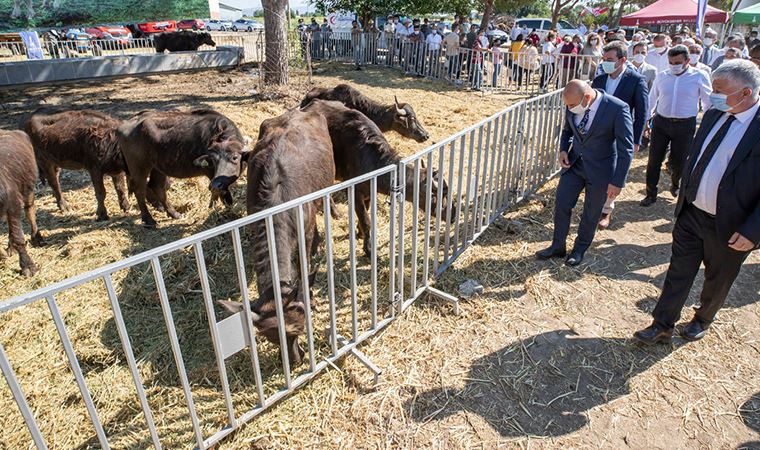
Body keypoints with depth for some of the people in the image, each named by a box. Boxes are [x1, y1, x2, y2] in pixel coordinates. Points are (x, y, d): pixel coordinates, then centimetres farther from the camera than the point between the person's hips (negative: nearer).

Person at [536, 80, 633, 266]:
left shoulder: (617, 109, -24)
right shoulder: (573, 105, -9)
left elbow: (626, 149, -18)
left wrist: (617, 181, -18)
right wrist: (563, 149, -5)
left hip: (599, 169, -4)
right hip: (574, 163, 4)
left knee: (591, 213, 11)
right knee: (561, 204, 7)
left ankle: (580, 249, 32)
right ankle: (558, 246, 25)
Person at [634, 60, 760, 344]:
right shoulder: (714, 115, -1)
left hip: (729, 228, -4)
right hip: (691, 214, 5)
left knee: (717, 281, 18)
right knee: (678, 273, 12)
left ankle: (703, 320, 43)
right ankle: (662, 326, 24)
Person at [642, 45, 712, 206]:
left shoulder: (699, 77, -4)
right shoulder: (662, 76, 3)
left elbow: (709, 102, 2)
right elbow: (651, 99, 13)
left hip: (685, 125, -2)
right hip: (661, 122, 2)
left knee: (679, 161, 8)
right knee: (654, 160, 0)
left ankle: (675, 184, 38)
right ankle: (651, 193, 11)